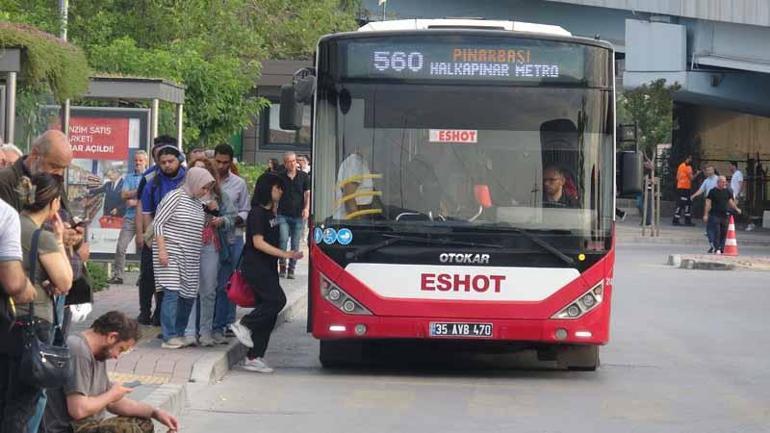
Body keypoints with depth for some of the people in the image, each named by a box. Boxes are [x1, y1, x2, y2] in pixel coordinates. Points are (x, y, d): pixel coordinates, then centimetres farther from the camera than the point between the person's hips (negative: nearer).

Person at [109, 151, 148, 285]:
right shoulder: (129, 177, 15)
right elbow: (124, 195, 2)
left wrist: (135, 202, -7)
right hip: (130, 217, 3)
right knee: (121, 247, -4)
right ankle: (118, 276, 0)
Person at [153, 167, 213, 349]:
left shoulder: (198, 204, 15)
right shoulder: (175, 197, -9)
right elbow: (158, 223, -11)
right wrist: (161, 250, -17)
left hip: (190, 257, 8)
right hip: (171, 254, -8)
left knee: (188, 295, 8)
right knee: (172, 293, -13)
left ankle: (180, 334, 19)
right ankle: (169, 338, -13)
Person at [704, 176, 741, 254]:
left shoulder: (727, 191, 11)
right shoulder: (713, 191, -1)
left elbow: (730, 201, 17)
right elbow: (708, 203, -2)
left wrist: (736, 208, 6)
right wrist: (706, 214, -6)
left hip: (725, 215, 4)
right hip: (715, 215, -4)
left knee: (723, 233, 5)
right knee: (716, 232, -9)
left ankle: (721, 248, 13)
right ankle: (716, 248, -6)